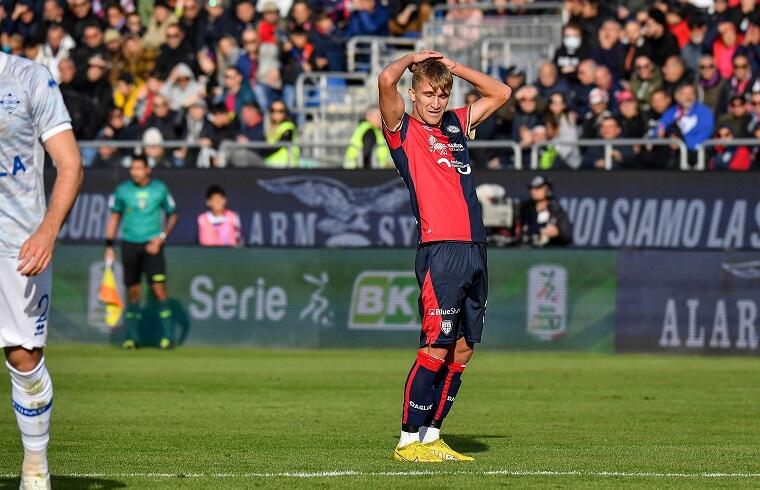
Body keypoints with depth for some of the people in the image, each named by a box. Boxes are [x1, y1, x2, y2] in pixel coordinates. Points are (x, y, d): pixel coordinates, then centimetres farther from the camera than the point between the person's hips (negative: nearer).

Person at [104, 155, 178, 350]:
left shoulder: (160, 189, 0)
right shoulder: (122, 190, 3)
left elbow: (172, 215, 11)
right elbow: (114, 217, 12)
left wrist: (162, 237, -2)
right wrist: (109, 245, 6)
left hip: (152, 245, -1)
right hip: (129, 244, 1)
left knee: (159, 288, -11)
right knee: (133, 292, 3)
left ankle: (167, 336, -8)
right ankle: (132, 337, 10)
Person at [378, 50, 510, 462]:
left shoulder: (456, 125, 19)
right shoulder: (402, 131, 1)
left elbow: (500, 93, 31)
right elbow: (386, 80, -17)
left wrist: (452, 66, 20)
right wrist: (413, 59, 4)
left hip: (474, 250, 7)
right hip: (440, 252, -7)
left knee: (462, 350, 7)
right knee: (435, 349, -9)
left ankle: (431, 435, 14)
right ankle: (409, 440, -3)